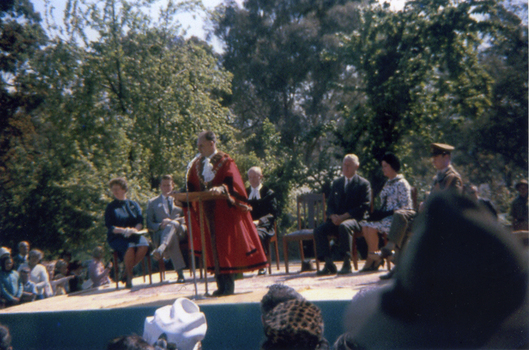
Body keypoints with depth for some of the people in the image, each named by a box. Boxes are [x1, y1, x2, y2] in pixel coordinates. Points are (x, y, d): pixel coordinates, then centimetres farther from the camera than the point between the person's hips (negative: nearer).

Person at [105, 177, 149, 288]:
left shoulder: (134, 204, 17)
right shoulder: (110, 207, 10)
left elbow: (140, 221, 5)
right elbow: (109, 227, -2)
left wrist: (135, 229, -17)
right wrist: (123, 230, -20)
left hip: (133, 234, 3)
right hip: (117, 237, -3)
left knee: (144, 246, -31)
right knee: (129, 248, -36)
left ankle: (128, 270, -9)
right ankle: (129, 275, -15)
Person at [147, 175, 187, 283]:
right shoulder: (152, 202, 27)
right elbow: (149, 224, 14)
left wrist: (172, 221, -8)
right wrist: (160, 225, -10)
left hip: (181, 231, 0)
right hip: (162, 233, 0)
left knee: (173, 224, -40)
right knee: (172, 238, -41)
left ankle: (161, 249, -68)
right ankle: (180, 273, -55)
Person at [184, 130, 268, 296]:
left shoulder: (225, 161, -4)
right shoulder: (197, 163, 13)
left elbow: (231, 182, -16)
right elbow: (191, 186, 13)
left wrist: (221, 188, -34)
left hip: (223, 212, -6)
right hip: (207, 212, 6)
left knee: (225, 247, -6)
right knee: (212, 248, 6)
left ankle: (229, 286, -1)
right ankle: (221, 286, 12)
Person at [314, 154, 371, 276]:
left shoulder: (363, 184, 4)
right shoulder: (337, 183, 21)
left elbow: (364, 206, -7)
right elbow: (330, 204, 18)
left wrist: (344, 216, -17)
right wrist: (333, 216, -6)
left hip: (354, 219, -5)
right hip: (337, 219, 5)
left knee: (344, 226, -39)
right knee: (319, 230, -21)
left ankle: (347, 264, -33)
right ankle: (329, 264, -22)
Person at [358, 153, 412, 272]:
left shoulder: (401, 184, -6)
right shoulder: (388, 184, 19)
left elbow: (406, 207, -13)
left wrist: (386, 213, -19)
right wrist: (379, 213, -1)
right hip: (386, 217, 8)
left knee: (372, 226, -27)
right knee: (365, 225, -17)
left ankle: (373, 257, -13)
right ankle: (376, 259, -14)